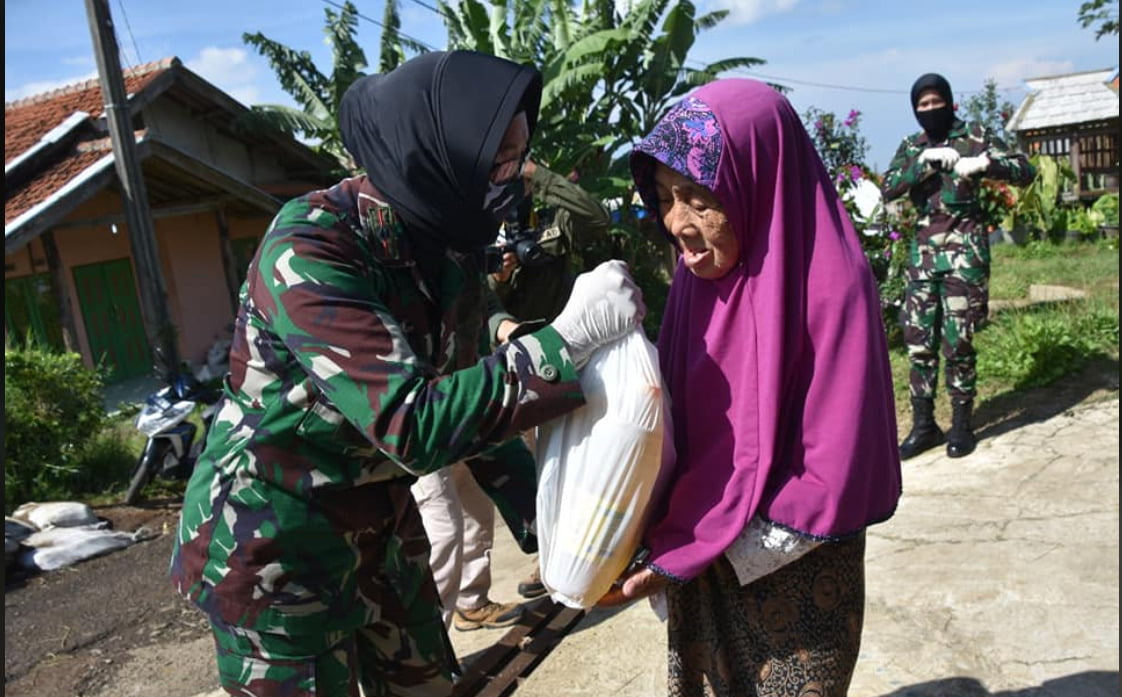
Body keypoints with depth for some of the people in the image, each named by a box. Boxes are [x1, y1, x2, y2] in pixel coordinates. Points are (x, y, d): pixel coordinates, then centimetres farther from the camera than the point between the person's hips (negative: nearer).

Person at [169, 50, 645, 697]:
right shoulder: (309, 249, -26)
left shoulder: (449, 250, -4)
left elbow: (474, 399, 3)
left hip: (378, 528, 7)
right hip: (271, 545, -6)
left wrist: (546, 522, 1)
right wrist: (569, 337, -33)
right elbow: (415, 425, -33)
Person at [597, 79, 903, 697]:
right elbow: (673, 418, 2)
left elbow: (831, 478, -21)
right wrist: (647, 538, -11)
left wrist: (682, 556, -20)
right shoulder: (697, 274, -4)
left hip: (792, 586, -5)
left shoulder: (828, 287, -22)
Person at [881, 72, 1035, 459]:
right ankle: (924, 424, 14)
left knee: (957, 341, -3)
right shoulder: (911, 147, 12)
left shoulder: (975, 136, 3)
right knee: (918, 340, 3)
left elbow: (1025, 171, -3)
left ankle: (962, 425, 11)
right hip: (922, 251, 4)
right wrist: (924, 162, -15)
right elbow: (887, 189, -2)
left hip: (964, 250, -4)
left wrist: (984, 163, -21)